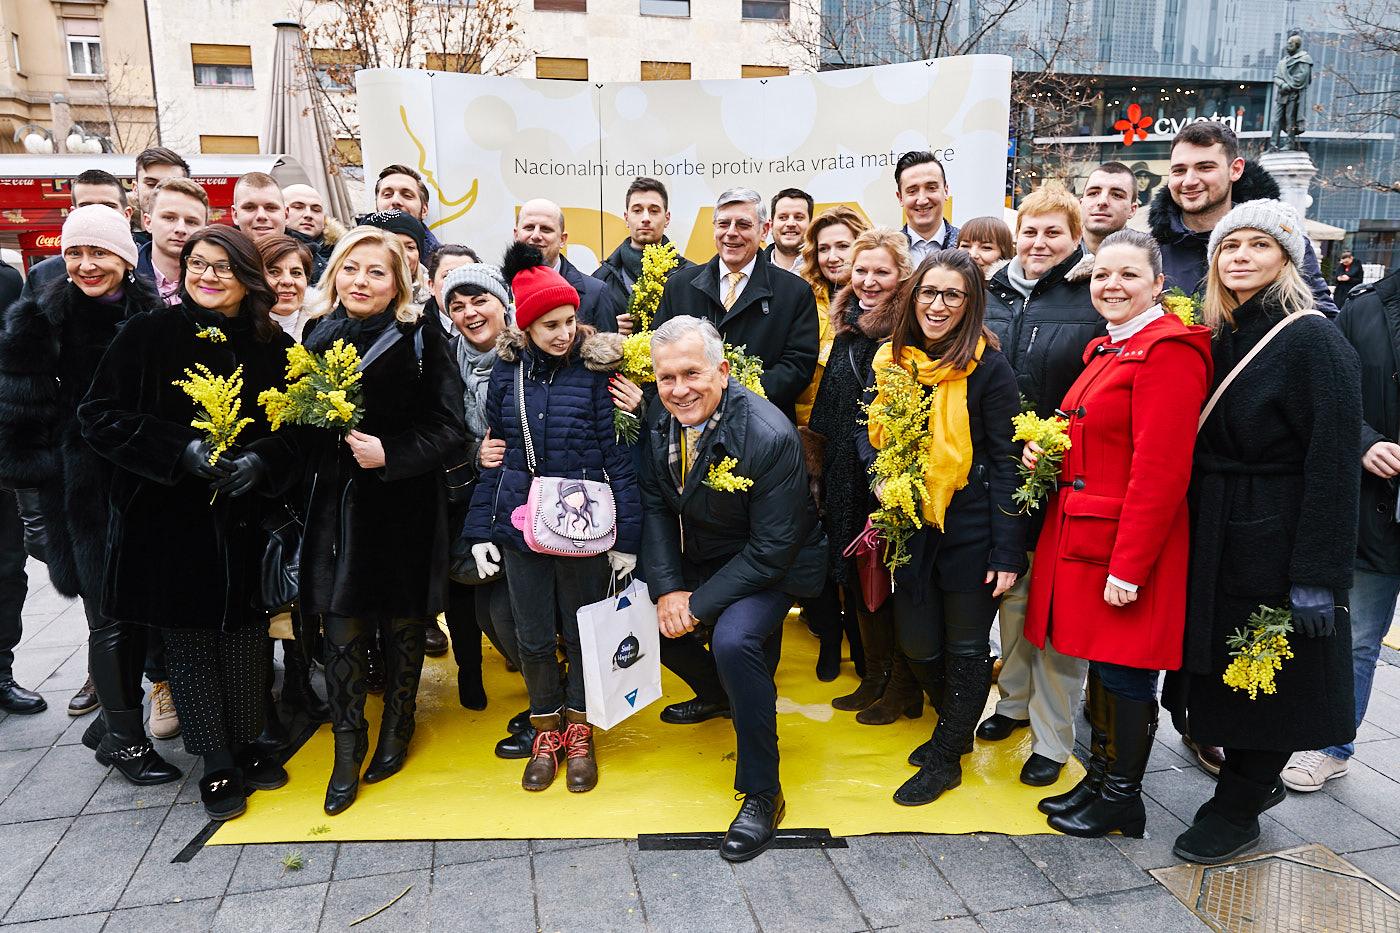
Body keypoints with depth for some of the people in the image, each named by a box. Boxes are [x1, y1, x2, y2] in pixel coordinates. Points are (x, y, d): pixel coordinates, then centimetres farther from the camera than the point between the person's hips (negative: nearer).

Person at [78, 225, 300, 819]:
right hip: (169, 518, -1)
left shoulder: (273, 346, 4)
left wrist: (263, 460, -16)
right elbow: (99, 414, -5)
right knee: (188, 637, 6)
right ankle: (217, 764, 20)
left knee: (245, 635, 8)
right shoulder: (148, 334, -2)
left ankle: (246, 748, 27)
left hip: (247, 519, 2)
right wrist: (181, 450, -18)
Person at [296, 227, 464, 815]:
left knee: (403, 621, 11)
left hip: (405, 506, -2)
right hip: (337, 506, 2)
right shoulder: (318, 336, 5)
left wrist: (390, 454, -20)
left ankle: (398, 722, 33)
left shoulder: (421, 339, -6)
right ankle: (348, 740, 20)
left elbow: (446, 427, -9)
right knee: (342, 627, 3)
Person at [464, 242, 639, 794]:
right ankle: (546, 730, 34)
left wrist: (626, 536, -8)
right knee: (533, 636, 12)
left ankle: (579, 731, 34)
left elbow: (617, 455, -7)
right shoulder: (506, 370, 1)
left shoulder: (596, 368, -8)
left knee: (583, 629, 13)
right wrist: (481, 529, 4)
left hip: (585, 525, -2)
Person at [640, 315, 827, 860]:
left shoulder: (770, 437, -30)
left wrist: (698, 605, -23)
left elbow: (772, 549, -25)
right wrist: (667, 589, -13)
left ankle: (762, 794, -10)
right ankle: (720, 693, 34)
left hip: (772, 566, -7)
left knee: (733, 638, -29)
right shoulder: (660, 418, -11)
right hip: (703, 556, 7)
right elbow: (655, 505, -1)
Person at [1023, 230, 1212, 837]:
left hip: (1128, 544, -9)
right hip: (1082, 533, 9)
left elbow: (1161, 469, -20)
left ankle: (1122, 798, 20)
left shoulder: (1169, 349, -15)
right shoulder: (1107, 349, 14)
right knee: (1100, 662, 17)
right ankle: (1099, 777, 31)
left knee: (1125, 671, 4)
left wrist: (1128, 564, -21)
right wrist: (1047, 448, 3)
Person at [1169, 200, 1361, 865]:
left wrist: (1317, 575, -20)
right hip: (1214, 537, 7)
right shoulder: (1218, 341, 9)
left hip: (1276, 540, -7)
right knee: (1223, 667, 16)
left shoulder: (1315, 342, -13)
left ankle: (1237, 809, 23)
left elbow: (1333, 465, -17)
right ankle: (1258, 779, 38)